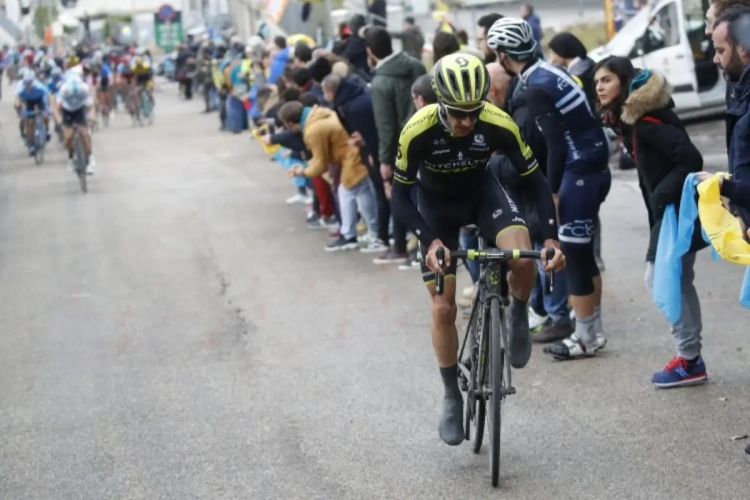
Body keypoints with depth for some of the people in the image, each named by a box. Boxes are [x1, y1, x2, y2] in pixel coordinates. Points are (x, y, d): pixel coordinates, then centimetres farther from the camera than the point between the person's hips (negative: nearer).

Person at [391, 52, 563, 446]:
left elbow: (535, 179, -18)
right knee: (443, 308, -2)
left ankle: (519, 316, 3)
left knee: (523, 259, -29)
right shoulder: (418, 131, -32)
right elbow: (400, 195, -21)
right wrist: (429, 240, -34)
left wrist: (551, 236, -28)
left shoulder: (499, 125, -29)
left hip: (482, 190, 1)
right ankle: (452, 396, 16)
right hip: (435, 203, 0)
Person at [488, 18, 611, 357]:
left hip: (579, 172, -9)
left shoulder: (535, 88, -17)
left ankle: (585, 337, 5)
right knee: (583, 253, 16)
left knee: (573, 254, -1)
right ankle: (593, 329, 23)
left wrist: (552, 192, -15)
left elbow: (556, 144, -21)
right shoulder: (551, 73, 11)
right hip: (595, 167, 9)